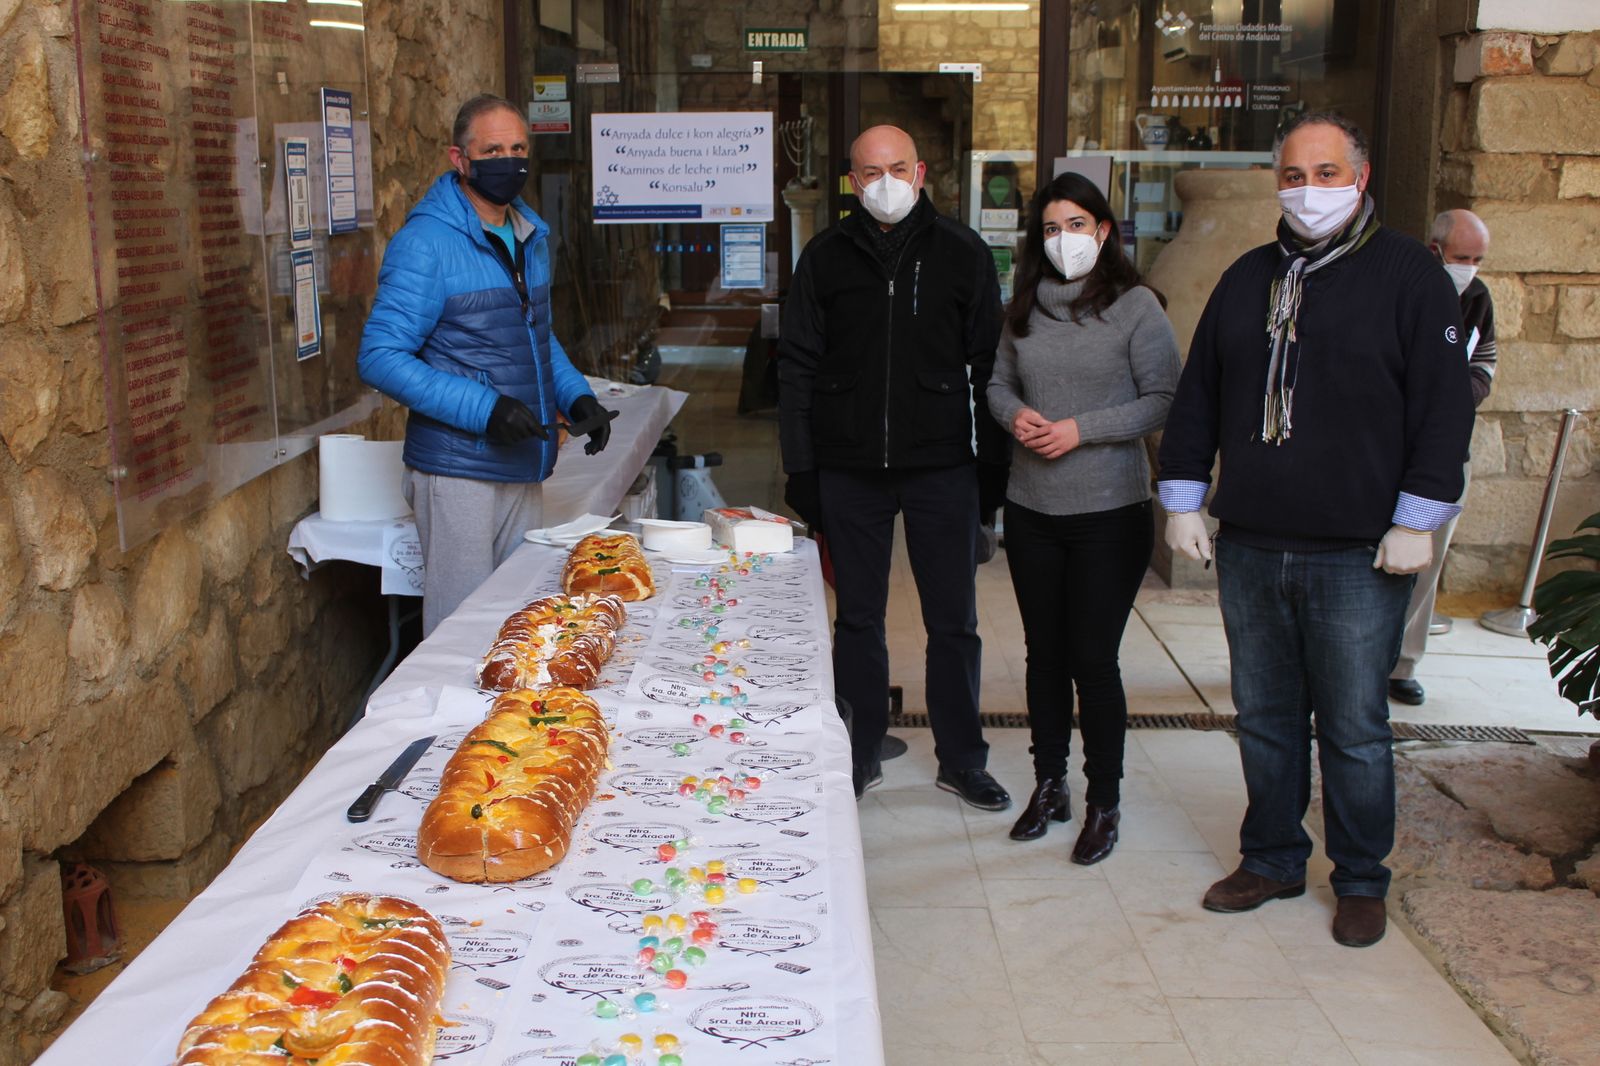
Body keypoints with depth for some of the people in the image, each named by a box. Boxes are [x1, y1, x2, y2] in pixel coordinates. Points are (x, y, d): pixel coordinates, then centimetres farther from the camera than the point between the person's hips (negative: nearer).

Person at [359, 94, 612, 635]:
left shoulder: (530, 235, 13)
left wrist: (577, 396, 7)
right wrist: (483, 409, -24)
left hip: (524, 467, 8)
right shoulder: (426, 242, -12)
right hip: (458, 470, -7)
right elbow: (380, 358, -16)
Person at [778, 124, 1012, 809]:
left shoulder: (962, 253, 2)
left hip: (942, 468, -1)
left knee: (954, 622, 6)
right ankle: (861, 757, 24)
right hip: (850, 469, 1)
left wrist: (994, 464, -1)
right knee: (858, 618, 10)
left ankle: (961, 759, 21)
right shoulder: (825, 258, 3)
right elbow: (797, 367, 4)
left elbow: (988, 365, 4)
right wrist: (800, 469, -2)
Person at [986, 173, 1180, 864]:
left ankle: (1104, 805, 14)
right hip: (1031, 509, 5)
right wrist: (1016, 414, -6)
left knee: (1094, 658, -1)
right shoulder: (1026, 307, 8)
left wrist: (1081, 429, -17)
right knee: (1044, 653, 13)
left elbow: (1166, 400, -9)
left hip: (1110, 513, -5)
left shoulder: (1136, 306, -7)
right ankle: (1049, 786, 28)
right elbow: (999, 380, 16)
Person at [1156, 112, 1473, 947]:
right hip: (1249, 548, 5)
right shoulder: (1246, 280, 13)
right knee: (1264, 718, 13)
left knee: (1354, 729, 4)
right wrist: (1183, 499, 10)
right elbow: (1197, 396, 16)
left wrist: (1417, 521, -9)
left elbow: (1445, 407, -4)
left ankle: (1361, 880, 20)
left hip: (1358, 556, -4)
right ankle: (1273, 859, 29)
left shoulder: (1408, 276, -1)